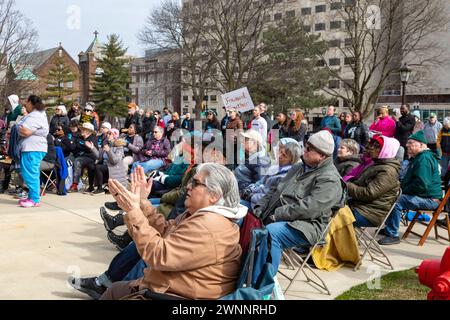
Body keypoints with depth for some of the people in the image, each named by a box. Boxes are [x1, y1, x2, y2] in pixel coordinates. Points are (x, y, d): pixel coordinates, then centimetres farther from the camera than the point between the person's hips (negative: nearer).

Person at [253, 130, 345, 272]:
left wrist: (277, 215, -19)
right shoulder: (298, 168, 21)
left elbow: (308, 208, -21)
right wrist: (259, 209, 5)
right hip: (276, 219, 9)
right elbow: (275, 191, 22)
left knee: (270, 232, -35)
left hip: (305, 226, -9)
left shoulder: (329, 179, -9)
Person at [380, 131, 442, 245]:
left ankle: (392, 235, -21)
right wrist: (401, 188, 10)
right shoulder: (418, 157, 19)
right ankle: (388, 228, 23)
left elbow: (421, 185, -27)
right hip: (423, 197, 12)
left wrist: (403, 190, -15)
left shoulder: (424, 159, -18)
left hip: (429, 199, -12)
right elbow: (409, 180, 28)